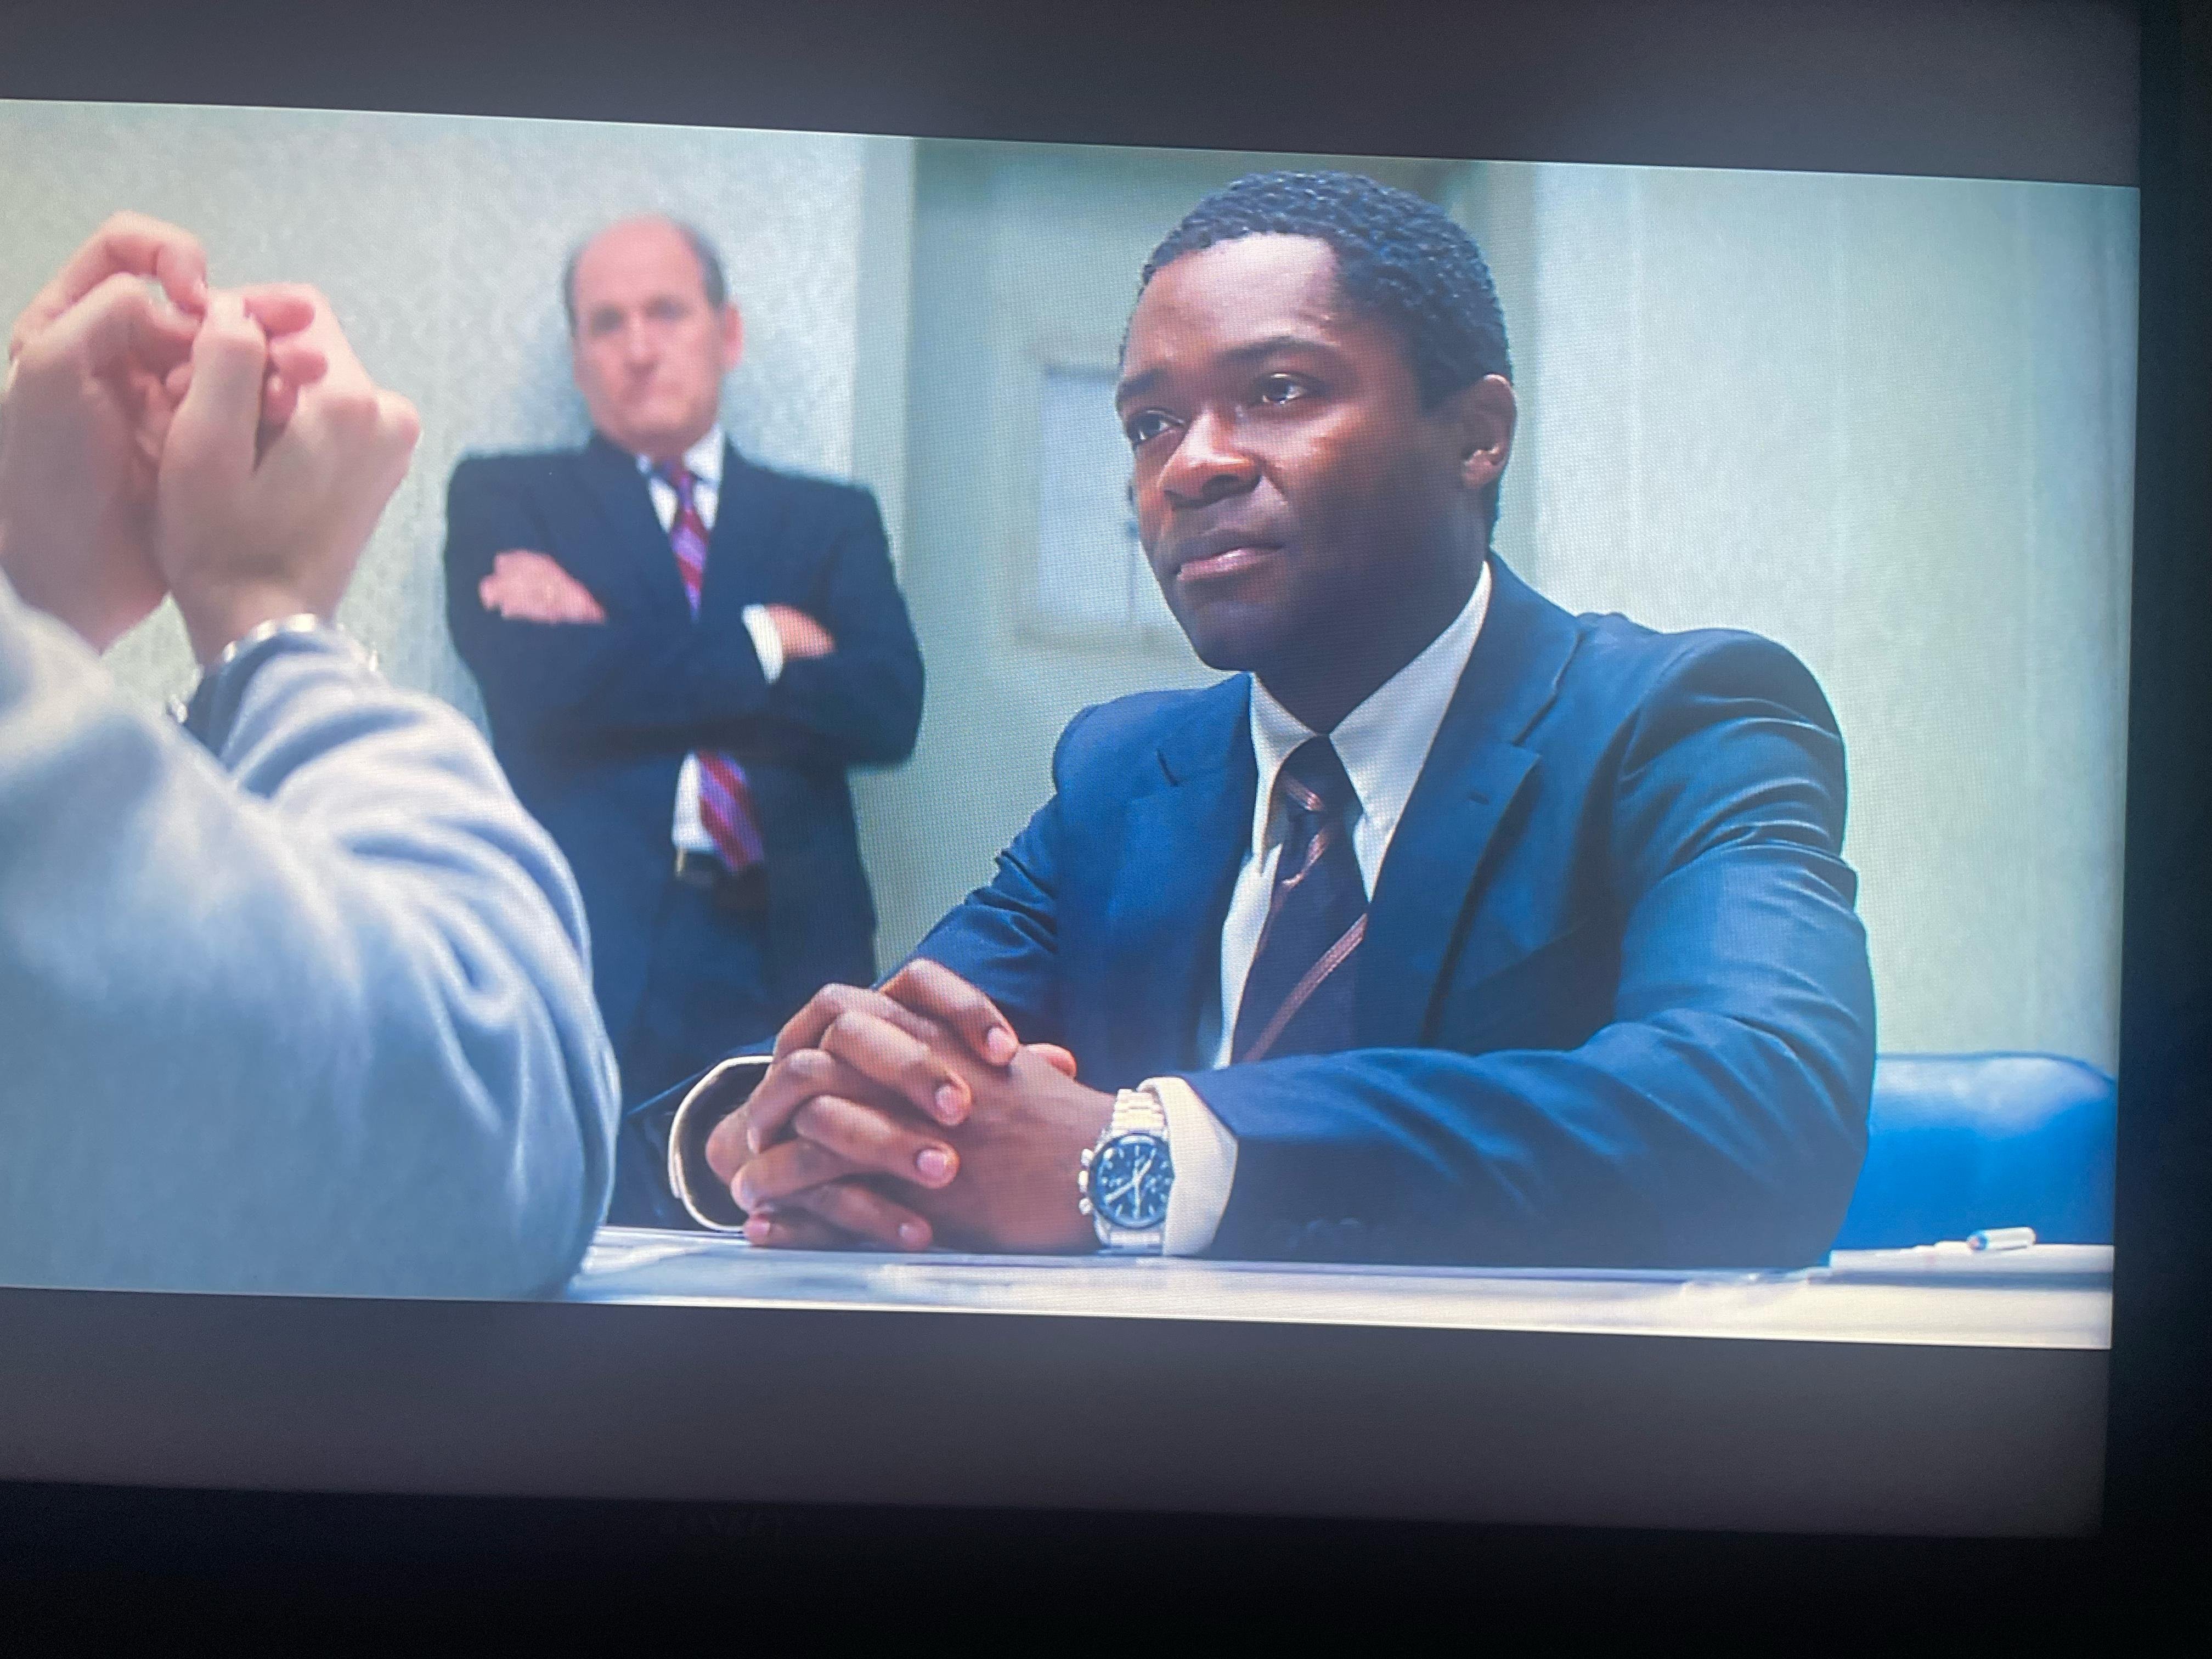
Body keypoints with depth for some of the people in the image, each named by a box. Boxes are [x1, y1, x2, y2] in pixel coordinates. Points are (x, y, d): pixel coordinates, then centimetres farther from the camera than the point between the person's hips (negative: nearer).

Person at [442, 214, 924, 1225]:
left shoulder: (833, 520, 17)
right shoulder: (503, 497, 13)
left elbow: (888, 709, -1)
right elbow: (541, 685, -7)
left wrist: (625, 660, -4)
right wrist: (763, 645, 0)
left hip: (793, 959, 2)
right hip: (591, 960, -1)